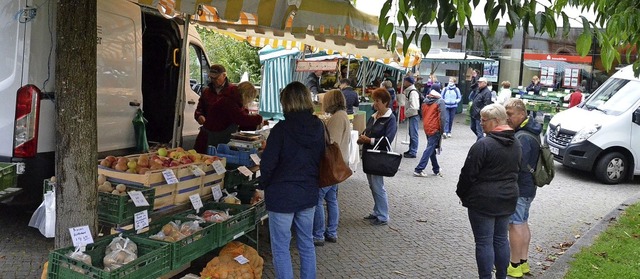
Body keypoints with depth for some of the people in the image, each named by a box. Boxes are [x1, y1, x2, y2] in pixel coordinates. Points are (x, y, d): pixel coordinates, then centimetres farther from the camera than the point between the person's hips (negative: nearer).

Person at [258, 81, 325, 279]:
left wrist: (263, 185, 2)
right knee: (307, 244, 18)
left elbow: (268, 164, -15)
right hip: (309, 194, 6)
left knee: (281, 249, 6)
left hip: (282, 195, -6)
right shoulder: (318, 126, -1)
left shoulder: (282, 128, -18)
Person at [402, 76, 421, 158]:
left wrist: (406, 113, -13)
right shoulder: (409, 91, 11)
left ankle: (413, 152, 2)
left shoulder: (413, 92, -19)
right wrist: (406, 112, 11)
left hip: (414, 115, -10)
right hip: (411, 116, 10)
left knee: (413, 134, -4)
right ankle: (411, 150, 30)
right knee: (411, 134, 19)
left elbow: (413, 107, -26)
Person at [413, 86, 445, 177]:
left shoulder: (425, 101, 9)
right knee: (430, 149, -6)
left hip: (427, 128, 7)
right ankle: (418, 170, -11)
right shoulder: (440, 101, -10)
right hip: (435, 129, -7)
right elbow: (442, 117, -15)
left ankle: (436, 170, 23)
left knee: (432, 149, 14)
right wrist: (442, 129, -6)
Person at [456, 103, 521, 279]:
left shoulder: (483, 145, -19)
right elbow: (516, 171, 17)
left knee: (484, 242, 1)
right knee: (501, 239, 17)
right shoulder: (516, 144, 7)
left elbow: (469, 174, -15)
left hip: (484, 201, -8)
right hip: (508, 199, 8)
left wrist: (462, 194, -1)